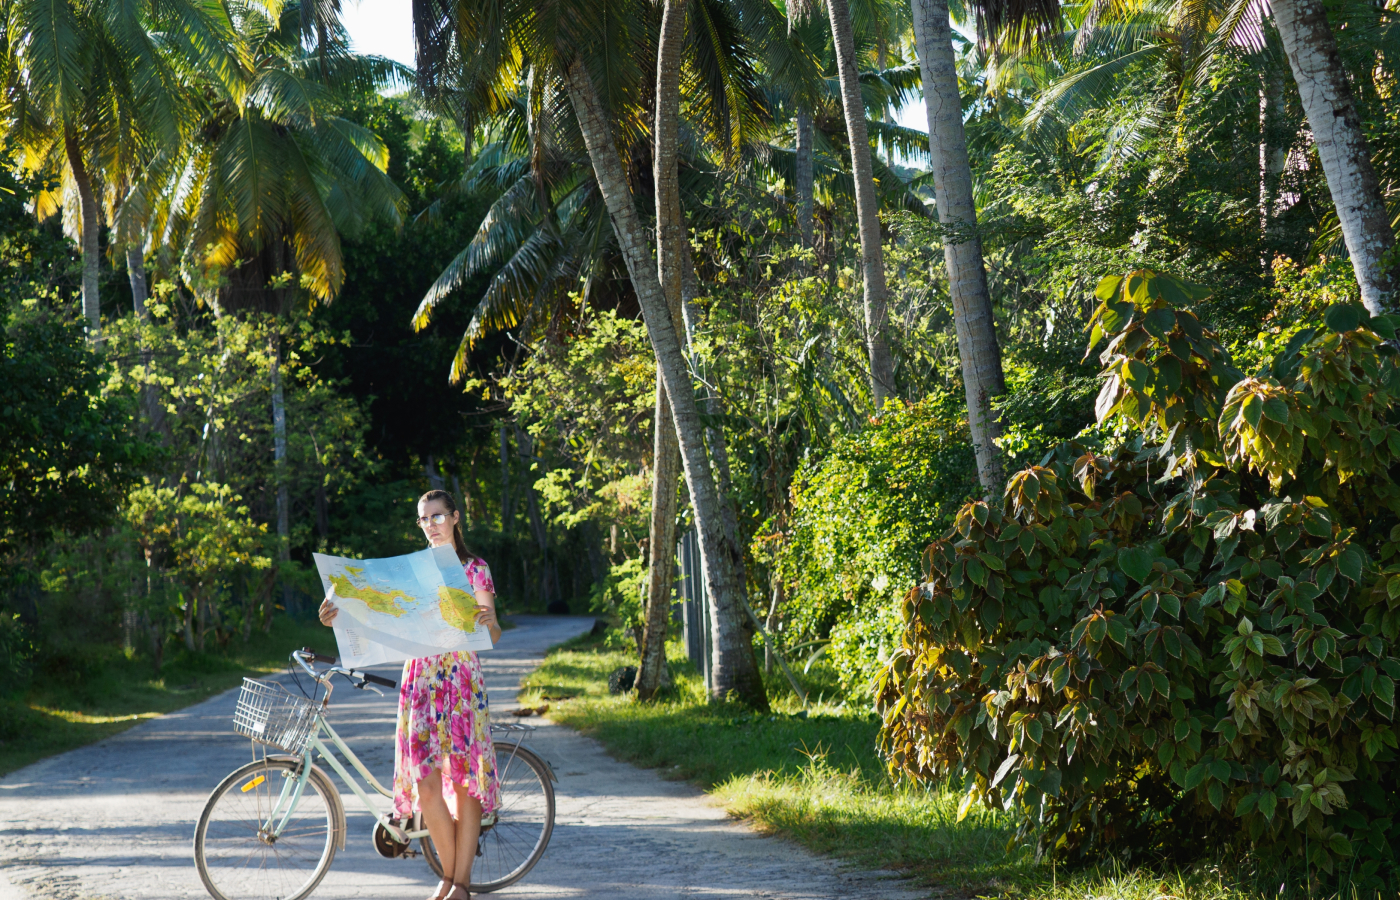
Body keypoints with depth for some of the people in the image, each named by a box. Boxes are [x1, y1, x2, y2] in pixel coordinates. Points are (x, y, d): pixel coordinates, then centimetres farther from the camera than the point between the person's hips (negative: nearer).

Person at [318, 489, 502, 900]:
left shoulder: (475, 569, 5)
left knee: (465, 780, -2)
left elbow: (492, 636, 1)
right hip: (420, 679, 2)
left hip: (463, 680, -2)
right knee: (426, 783, -7)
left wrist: (488, 621, -23)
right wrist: (338, 618, -12)